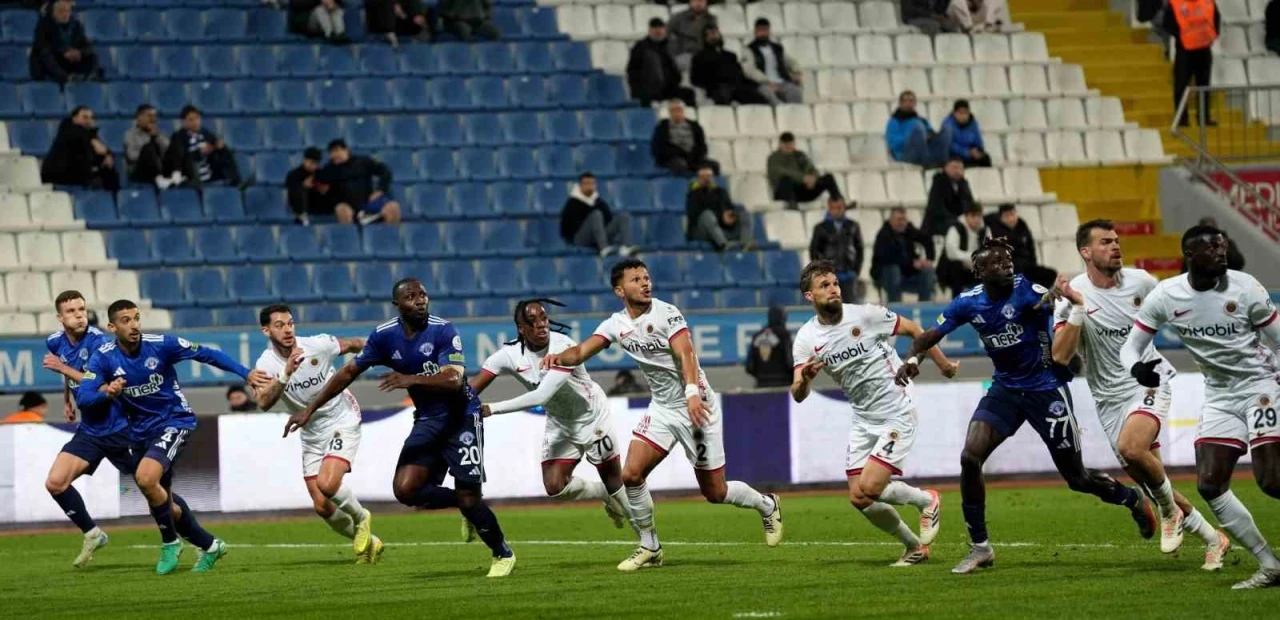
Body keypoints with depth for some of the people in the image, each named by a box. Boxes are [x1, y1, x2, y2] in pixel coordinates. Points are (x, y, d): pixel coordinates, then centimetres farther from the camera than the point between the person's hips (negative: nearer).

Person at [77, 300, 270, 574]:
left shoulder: (160, 345, -15)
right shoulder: (103, 357, -9)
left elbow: (206, 354, -6)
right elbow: (82, 397, -14)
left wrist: (246, 374, -11)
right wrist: (107, 393, -35)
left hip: (174, 422, -5)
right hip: (141, 432, 5)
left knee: (146, 477, -29)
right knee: (163, 501, 11)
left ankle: (170, 543, -8)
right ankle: (210, 546, 33)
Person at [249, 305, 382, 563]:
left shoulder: (318, 345, -17)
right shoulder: (266, 364, -15)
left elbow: (354, 345, 3)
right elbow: (264, 402, -33)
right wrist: (287, 373, -44)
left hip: (342, 422, -3)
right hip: (311, 434, 3)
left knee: (327, 484, -24)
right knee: (321, 507, 1)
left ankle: (360, 517, 7)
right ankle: (367, 542, 25)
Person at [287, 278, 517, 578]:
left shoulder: (443, 331, -17)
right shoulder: (384, 336, -3)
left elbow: (453, 379, -29)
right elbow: (349, 372, 6)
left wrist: (412, 379, -44)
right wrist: (310, 409, 4)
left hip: (461, 416, -5)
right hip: (427, 420, 5)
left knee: (469, 497, -9)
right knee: (405, 490, -13)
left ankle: (503, 553, 17)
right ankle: (465, 506, 14)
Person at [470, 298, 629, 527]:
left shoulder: (564, 348, -32)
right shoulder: (510, 354, -19)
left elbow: (542, 396, -39)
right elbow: (471, 389, -24)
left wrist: (492, 409, -41)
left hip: (591, 417, -4)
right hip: (559, 424, 4)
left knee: (614, 481, 4)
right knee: (555, 487, -6)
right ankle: (606, 496, 23)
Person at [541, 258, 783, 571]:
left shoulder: (666, 313, -15)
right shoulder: (616, 324, 2)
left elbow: (685, 353, -26)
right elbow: (582, 351, -6)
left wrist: (692, 393, -42)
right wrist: (559, 357, -29)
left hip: (696, 406, -6)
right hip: (662, 409, 6)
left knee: (714, 492, 1)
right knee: (631, 475, -10)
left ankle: (767, 505, 31)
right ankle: (650, 548, 6)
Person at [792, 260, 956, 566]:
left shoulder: (866, 315, -14)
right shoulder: (807, 338, -4)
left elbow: (913, 330, 1)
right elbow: (798, 396, -9)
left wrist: (943, 364, 9)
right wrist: (804, 380, -32)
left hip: (896, 415, -5)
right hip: (862, 420, 5)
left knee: (869, 490, -17)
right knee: (859, 500, 0)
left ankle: (927, 500, 11)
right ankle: (915, 547, 21)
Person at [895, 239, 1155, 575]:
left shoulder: (1027, 291, -19)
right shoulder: (969, 303, -4)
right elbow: (932, 334, 1)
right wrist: (912, 357, -20)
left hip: (1046, 389, -4)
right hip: (1005, 389, 4)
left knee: (1076, 477, 3)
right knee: (970, 457, -14)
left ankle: (1135, 501, 34)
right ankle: (979, 548, -2)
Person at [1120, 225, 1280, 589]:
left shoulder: (1244, 288, -13)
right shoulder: (1165, 296, -6)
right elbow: (1131, 347, -1)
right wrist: (1136, 368, -25)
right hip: (1219, 396, 4)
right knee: (1210, 485, -5)